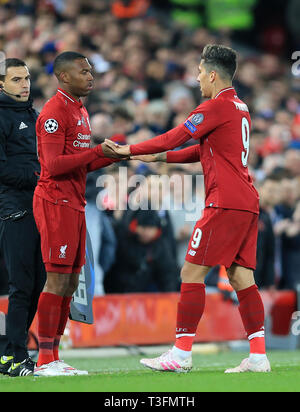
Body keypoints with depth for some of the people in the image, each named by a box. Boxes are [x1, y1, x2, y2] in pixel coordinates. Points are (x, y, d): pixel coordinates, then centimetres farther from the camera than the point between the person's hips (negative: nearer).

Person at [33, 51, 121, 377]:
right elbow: (54, 165, -19)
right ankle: (45, 360, -7)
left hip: (74, 205, 10)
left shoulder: (80, 111, 19)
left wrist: (112, 156, 7)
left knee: (70, 283, 9)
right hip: (56, 203, -10)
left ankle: (53, 358, 12)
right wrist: (98, 152, -18)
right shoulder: (54, 112, -12)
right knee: (57, 279, -10)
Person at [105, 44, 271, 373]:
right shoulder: (239, 108, 20)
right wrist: (161, 157, 21)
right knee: (241, 276, 6)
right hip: (247, 203, 9)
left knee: (192, 272, -6)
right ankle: (258, 355, 0)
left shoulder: (217, 106, -9)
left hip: (225, 204, -9)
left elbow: (175, 138, -9)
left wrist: (130, 150, 1)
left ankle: (181, 354, -6)